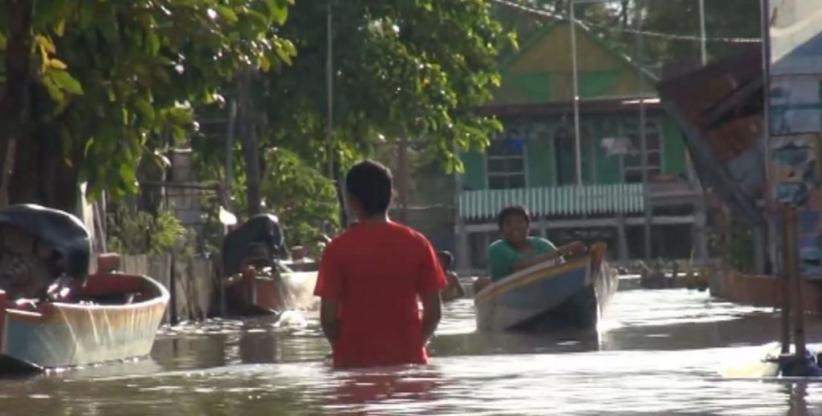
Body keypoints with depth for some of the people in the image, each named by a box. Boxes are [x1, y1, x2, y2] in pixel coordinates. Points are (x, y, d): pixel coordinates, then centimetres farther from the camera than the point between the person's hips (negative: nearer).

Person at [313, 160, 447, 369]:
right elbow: (434, 311, 0)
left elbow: (328, 317, -7)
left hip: (355, 362, -2)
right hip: (408, 359, 2)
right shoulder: (417, 244, 0)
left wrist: (343, 348, 10)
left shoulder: (338, 249, -6)